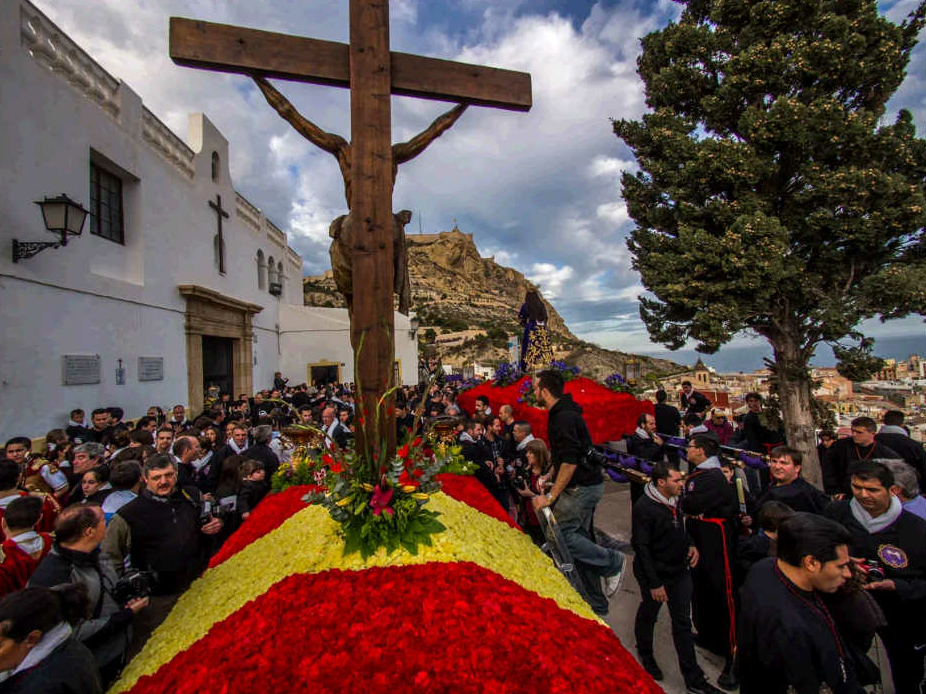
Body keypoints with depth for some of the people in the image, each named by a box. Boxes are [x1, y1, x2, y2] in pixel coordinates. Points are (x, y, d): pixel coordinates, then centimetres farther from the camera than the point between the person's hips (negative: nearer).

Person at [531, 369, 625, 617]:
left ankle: (612, 562, 3)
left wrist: (551, 496, -22)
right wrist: (549, 476, 19)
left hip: (582, 486, -10)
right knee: (580, 537, 13)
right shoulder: (560, 413, 12)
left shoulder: (565, 417, -21)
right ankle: (597, 604, 23)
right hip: (586, 485, 10)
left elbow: (570, 461, -26)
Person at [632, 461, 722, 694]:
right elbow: (641, 547, -22)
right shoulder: (643, 507, -26)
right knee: (648, 615, 17)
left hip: (680, 570, 6)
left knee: (683, 622, 15)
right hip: (656, 574, -6)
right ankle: (645, 654, 44)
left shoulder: (675, 500, -3)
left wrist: (691, 544, -2)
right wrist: (654, 583, -19)